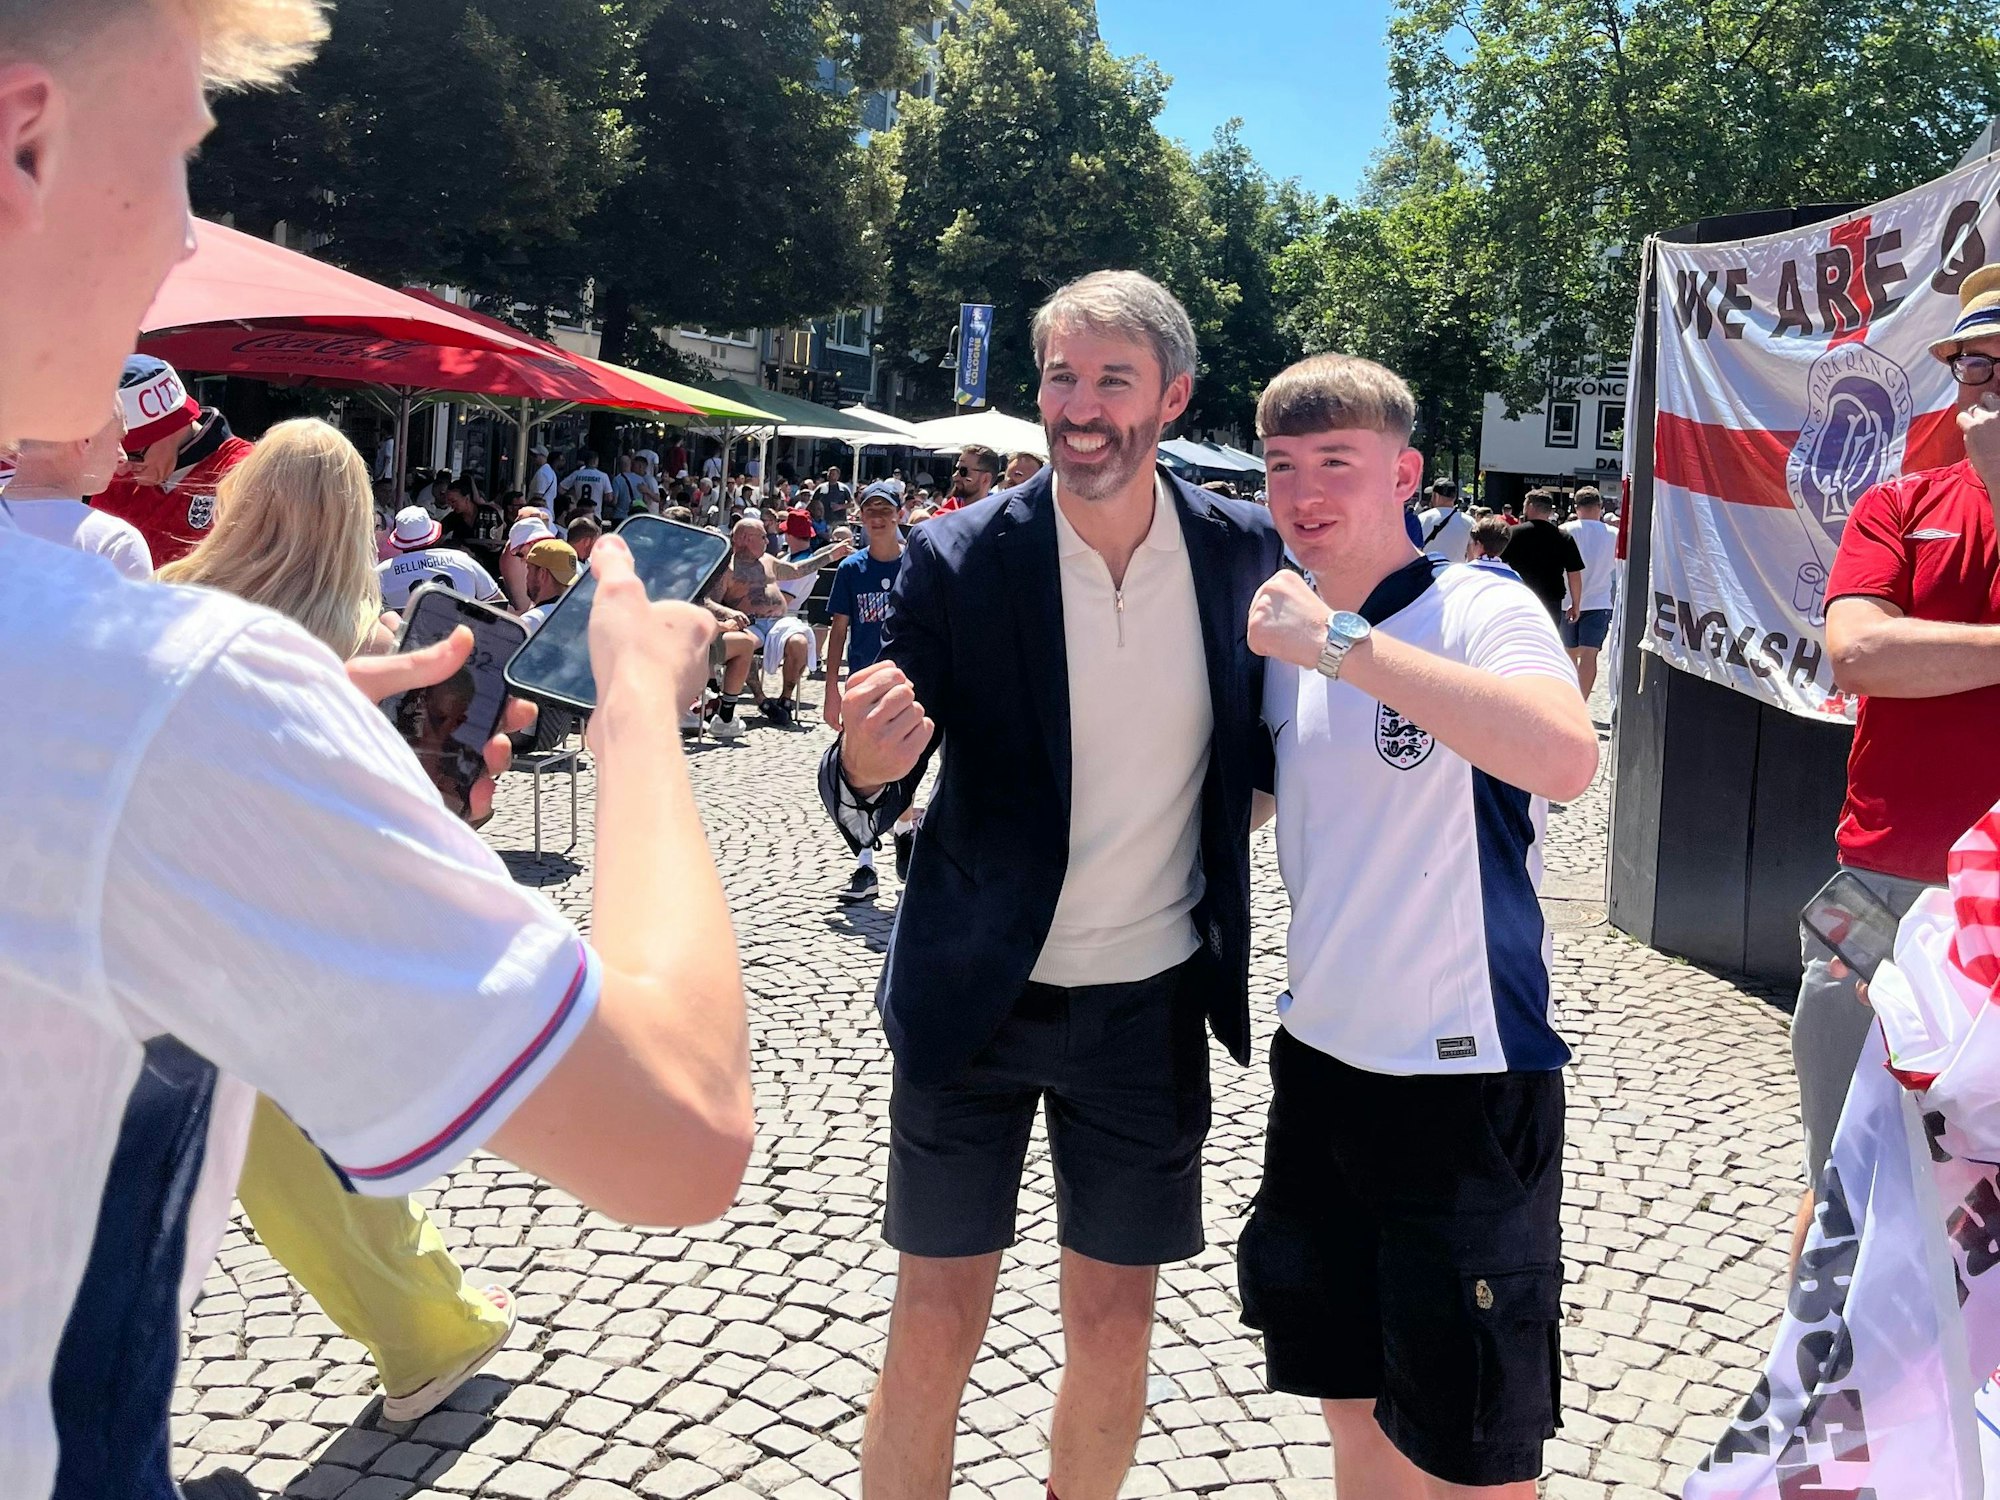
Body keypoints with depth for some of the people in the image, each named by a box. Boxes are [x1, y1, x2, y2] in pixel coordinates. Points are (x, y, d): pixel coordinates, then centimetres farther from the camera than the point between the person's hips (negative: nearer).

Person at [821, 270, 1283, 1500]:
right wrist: (866, 766, -32)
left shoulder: (1242, 551, -5)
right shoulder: (959, 560, -12)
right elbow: (864, 809, -11)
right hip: (977, 996, -2)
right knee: (933, 1336, 6)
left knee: (1115, 1331, 14)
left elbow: (1271, 743, 12)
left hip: (1149, 1004, 2)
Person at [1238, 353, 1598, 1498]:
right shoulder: (1289, 640, 7)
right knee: (1355, 1405, 22)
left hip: (1468, 1077, -6)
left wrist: (1339, 641, -30)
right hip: (1320, 1060, 7)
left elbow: (1566, 758, -35)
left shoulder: (1481, 608, -13)